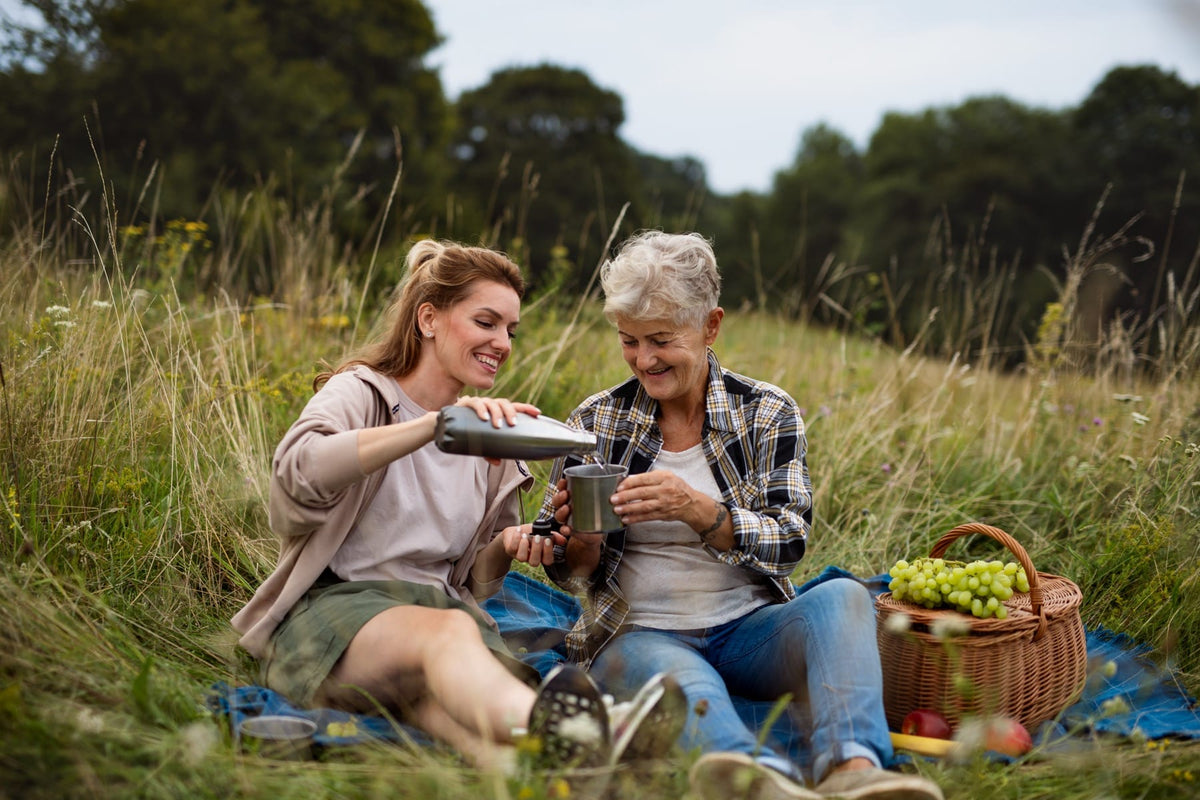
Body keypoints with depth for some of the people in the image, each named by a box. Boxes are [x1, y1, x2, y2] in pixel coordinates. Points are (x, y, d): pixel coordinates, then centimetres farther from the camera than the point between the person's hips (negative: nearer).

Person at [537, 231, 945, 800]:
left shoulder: (768, 413, 5)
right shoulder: (595, 422, 6)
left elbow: (789, 545, -6)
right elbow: (566, 571, 9)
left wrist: (699, 509, -24)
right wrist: (581, 547, -16)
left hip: (747, 627, 1)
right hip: (640, 632, -1)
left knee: (842, 597, -29)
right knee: (683, 682, -36)